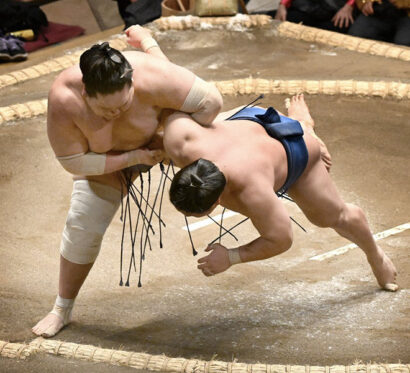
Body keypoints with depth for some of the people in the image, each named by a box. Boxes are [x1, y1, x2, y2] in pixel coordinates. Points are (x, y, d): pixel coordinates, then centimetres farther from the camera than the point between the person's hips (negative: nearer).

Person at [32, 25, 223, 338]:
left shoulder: (148, 80, -44)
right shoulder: (64, 101, -39)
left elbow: (211, 101, -36)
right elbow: (75, 162, -26)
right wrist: (135, 157, -29)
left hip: (163, 132, 0)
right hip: (109, 154, 1)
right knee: (83, 223, -3)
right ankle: (62, 309, 13)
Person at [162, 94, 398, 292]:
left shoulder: (253, 193, -48)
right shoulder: (182, 147, -41)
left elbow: (281, 240, -33)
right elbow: (176, 115, -20)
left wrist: (230, 258, -39)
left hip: (290, 151, -4)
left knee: (332, 216, 18)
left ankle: (375, 255, 50)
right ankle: (299, 121, 66)